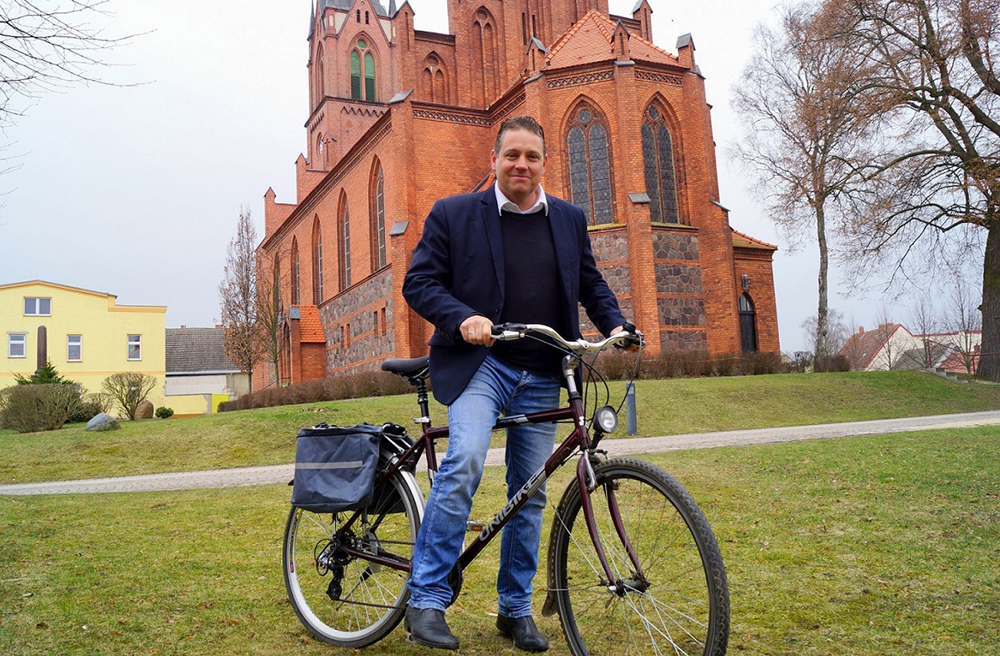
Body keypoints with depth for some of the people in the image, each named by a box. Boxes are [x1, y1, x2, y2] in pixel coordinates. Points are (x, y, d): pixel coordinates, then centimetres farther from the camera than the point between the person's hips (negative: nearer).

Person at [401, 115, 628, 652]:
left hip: (542, 376, 4)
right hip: (479, 362, -4)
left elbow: (590, 283, 20)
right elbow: (419, 282, -3)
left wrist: (615, 324, 2)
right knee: (465, 461, -28)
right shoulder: (453, 214, 1)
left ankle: (515, 609, 25)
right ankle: (426, 601, -14)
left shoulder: (569, 219, 12)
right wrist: (462, 317, -21)